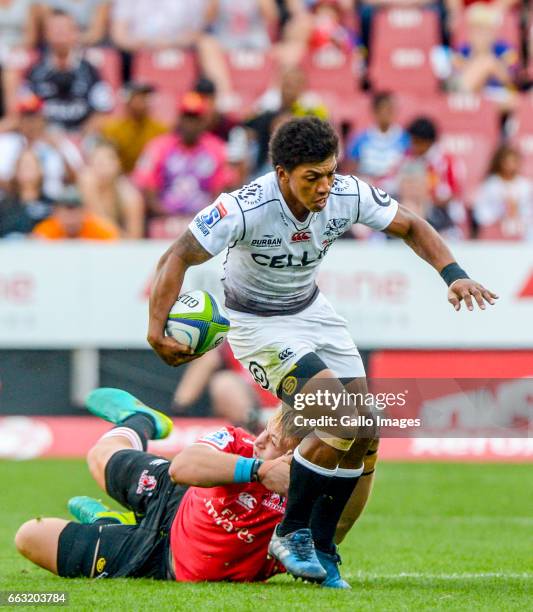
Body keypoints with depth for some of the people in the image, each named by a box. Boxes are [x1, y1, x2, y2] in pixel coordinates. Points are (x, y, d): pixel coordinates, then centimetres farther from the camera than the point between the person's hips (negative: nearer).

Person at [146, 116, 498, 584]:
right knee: (344, 421, -22)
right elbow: (178, 257, -24)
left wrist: (454, 274, -16)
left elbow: (411, 227, -2)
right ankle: (290, 535, -4)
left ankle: (320, 550, 14)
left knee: (364, 434, -1)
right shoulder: (246, 209, -31)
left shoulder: (347, 196, -17)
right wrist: (157, 329, -33)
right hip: (258, 325, -6)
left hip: (312, 312, 6)